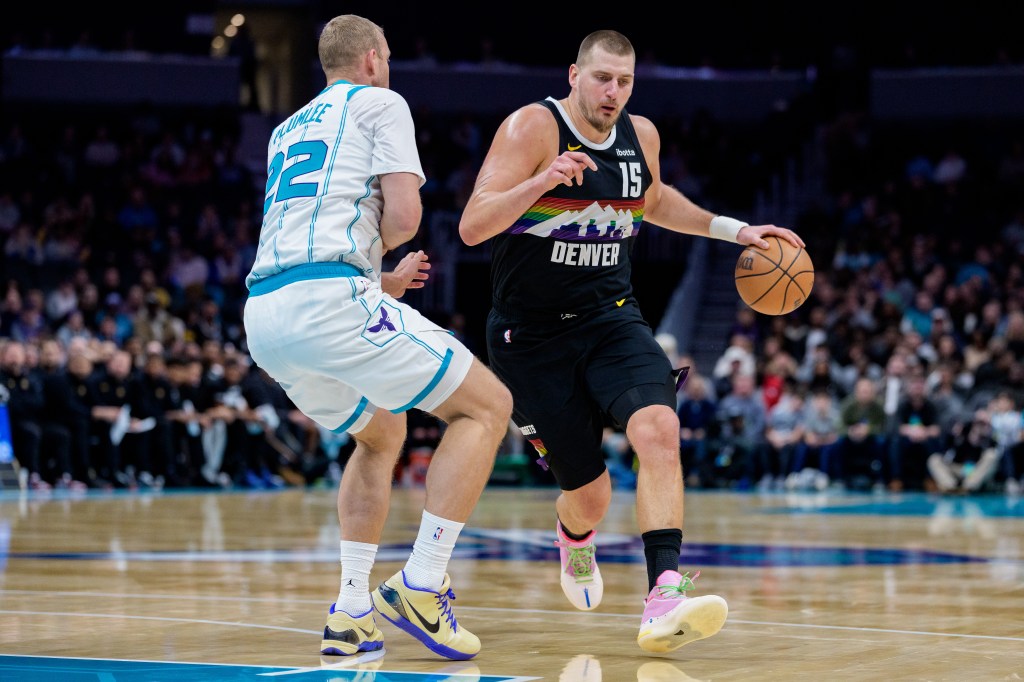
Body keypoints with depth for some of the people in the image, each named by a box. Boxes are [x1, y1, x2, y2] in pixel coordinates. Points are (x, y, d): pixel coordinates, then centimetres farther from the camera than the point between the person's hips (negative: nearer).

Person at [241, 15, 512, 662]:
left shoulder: (287, 130, 32)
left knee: (382, 433, 29)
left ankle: (352, 613, 16)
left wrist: (384, 278, 46)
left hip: (262, 316, 8)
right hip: (327, 299, -8)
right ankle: (420, 588, -8)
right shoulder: (380, 103, 10)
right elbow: (404, 214, -2)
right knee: (487, 406, 3)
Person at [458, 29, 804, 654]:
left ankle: (664, 597, -34)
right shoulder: (533, 128, -16)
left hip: (610, 316, 4)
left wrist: (734, 231, 18)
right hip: (532, 334, -4)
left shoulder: (641, 135, 3)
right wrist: (540, 181, -40)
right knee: (590, 496, 3)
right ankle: (574, 535, 43)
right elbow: (472, 227, -25)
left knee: (659, 427, -27)